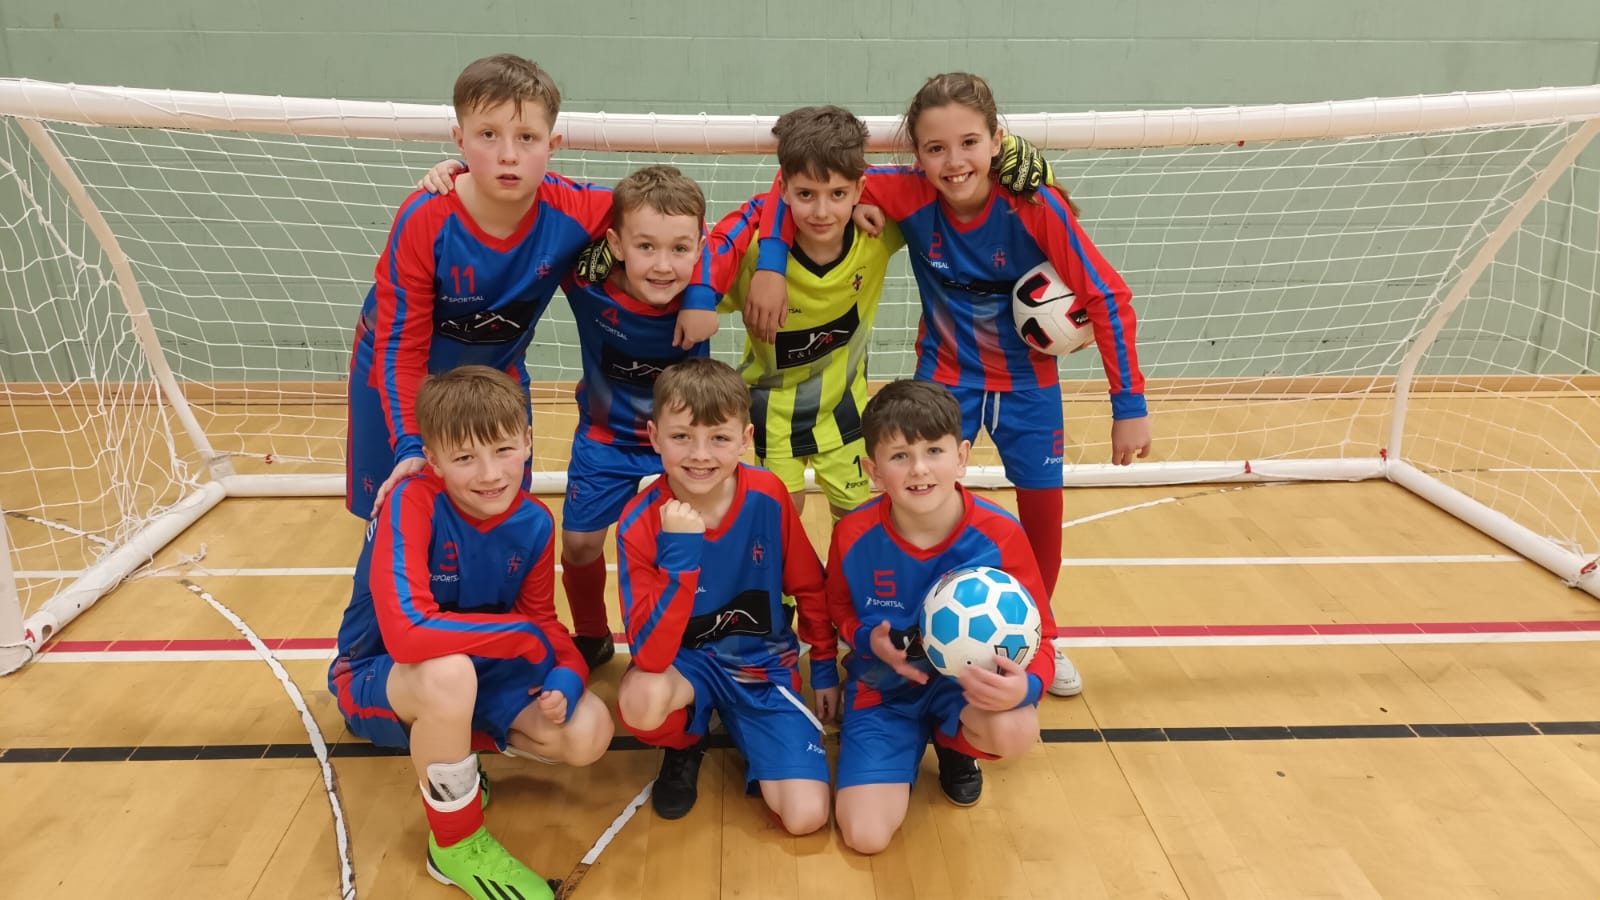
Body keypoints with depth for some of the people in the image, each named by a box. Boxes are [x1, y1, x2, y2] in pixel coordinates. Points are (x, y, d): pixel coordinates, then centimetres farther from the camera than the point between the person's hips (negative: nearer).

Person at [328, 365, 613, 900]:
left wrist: (565, 678, -24)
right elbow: (406, 633, -41)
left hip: (477, 674, 5)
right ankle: (456, 845, -13)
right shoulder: (413, 501, -29)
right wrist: (526, 636, -30)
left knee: (588, 732, -14)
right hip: (378, 678, -5)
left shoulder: (533, 524, -12)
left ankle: (444, 742, 11)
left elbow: (540, 622, -1)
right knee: (450, 672, -39)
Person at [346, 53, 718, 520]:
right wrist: (409, 444, -34)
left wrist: (699, 294, -26)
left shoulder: (570, 212, -27)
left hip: (497, 372, 2)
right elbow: (401, 345, -25)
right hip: (397, 373, -2)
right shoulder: (424, 223, -32)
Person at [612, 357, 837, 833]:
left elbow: (809, 587, 1)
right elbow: (650, 655, -29)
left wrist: (825, 668, 8)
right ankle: (683, 746, 1)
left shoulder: (767, 495, -17)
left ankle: (741, 732, 16)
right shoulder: (639, 524, -22)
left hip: (765, 667, 1)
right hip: (685, 662, 0)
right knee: (640, 699, -37)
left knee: (806, 816, -15)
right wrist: (680, 556, -38)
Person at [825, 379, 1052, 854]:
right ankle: (913, 745, 20)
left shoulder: (1000, 535, -21)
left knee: (1016, 730, -36)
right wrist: (868, 640, -19)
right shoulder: (853, 535, -16)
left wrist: (1026, 685, -36)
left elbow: (1036, 637, -12)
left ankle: (954, 746, 5)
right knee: (865, 837, -15)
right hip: (883, 687, 0)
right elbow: (839, 610, 5)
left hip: (967, 681, 0)